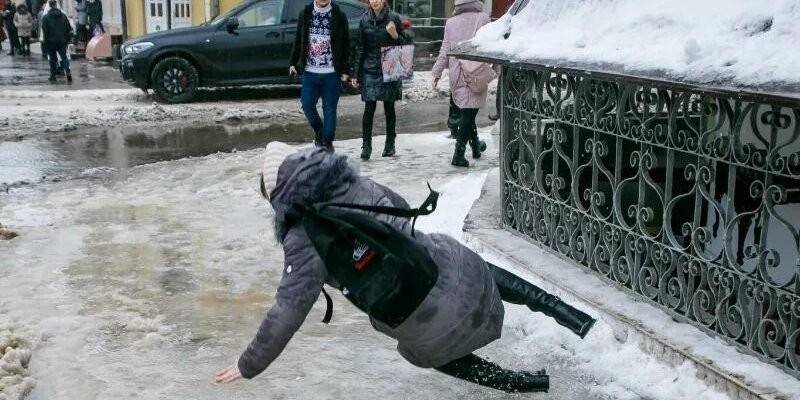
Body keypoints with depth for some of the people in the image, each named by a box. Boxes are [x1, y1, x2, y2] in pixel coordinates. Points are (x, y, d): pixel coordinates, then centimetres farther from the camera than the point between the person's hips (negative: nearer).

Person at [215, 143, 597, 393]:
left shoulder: (305, 236, -13)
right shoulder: (355, 182, 3)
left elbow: (290, 308, -14)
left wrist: (248, 365, -4)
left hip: (426, 323, -4)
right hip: (445, 262, 5)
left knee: (432, 354, 32)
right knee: (486, 273, 40)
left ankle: (525, 383, 35)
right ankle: (569, 314, 38)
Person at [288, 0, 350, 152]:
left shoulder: (339, 16, -1)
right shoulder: (305, 14, 6)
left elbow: (345, 45, 0)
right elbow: (298, 41, 12)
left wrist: (345, 70, -4)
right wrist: (293, 63, 7)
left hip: (331, 73, -2)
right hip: (309, 72, 2)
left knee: (329, 109, 1)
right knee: (307, 105, -1)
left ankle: (327, 142, 15)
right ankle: (319, 131, 26)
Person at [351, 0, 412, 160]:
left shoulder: (393, 18, -2)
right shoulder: (365, 20, 4)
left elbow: (406, 43, 1)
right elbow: (360, 49, 8)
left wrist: (395, 35, -19)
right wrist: (356, 73, 6)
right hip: (370, 70, 1)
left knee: (389, 107, 7)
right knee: (369, 108, -6)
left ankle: (390, 144, 19)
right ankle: (366, 144, 1)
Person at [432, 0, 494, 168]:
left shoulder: (450, 22, 7)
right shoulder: (482, 18, -5)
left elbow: (445, 50, 7)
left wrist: (437, 72, 13)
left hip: (456, 75, 5)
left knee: (466, 111, 18)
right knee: (468, 114, -3)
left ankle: (475, 145, 33)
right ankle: (459, 154, -7)